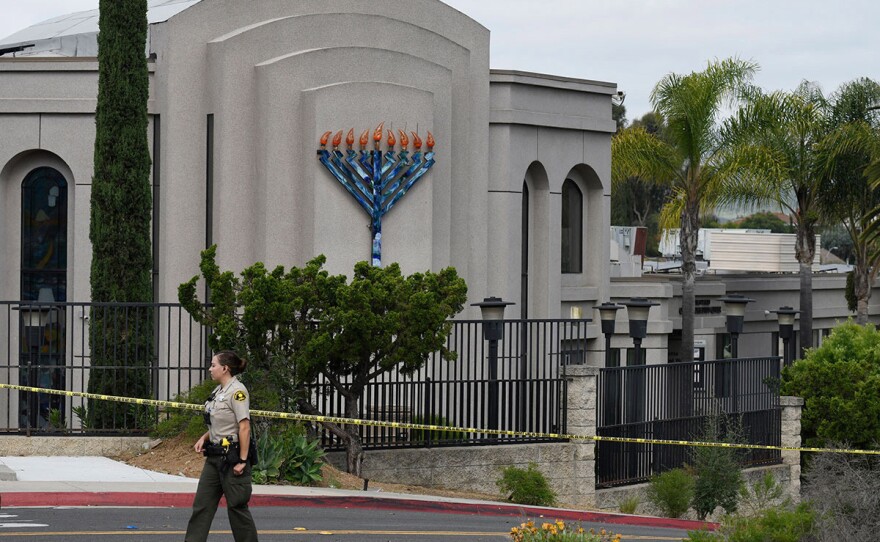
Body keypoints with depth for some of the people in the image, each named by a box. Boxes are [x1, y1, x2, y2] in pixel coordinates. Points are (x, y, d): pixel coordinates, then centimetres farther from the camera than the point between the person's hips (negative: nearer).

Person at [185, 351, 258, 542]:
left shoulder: (237, 391, -16)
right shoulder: (218, 391, 12)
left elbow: (244, 427, -20)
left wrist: (242, 461, -21)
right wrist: (204, 438, 5)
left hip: (231, 456, -9)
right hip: (214, 456, 9)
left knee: (237, 506, 0)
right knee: (202, 504, 6)